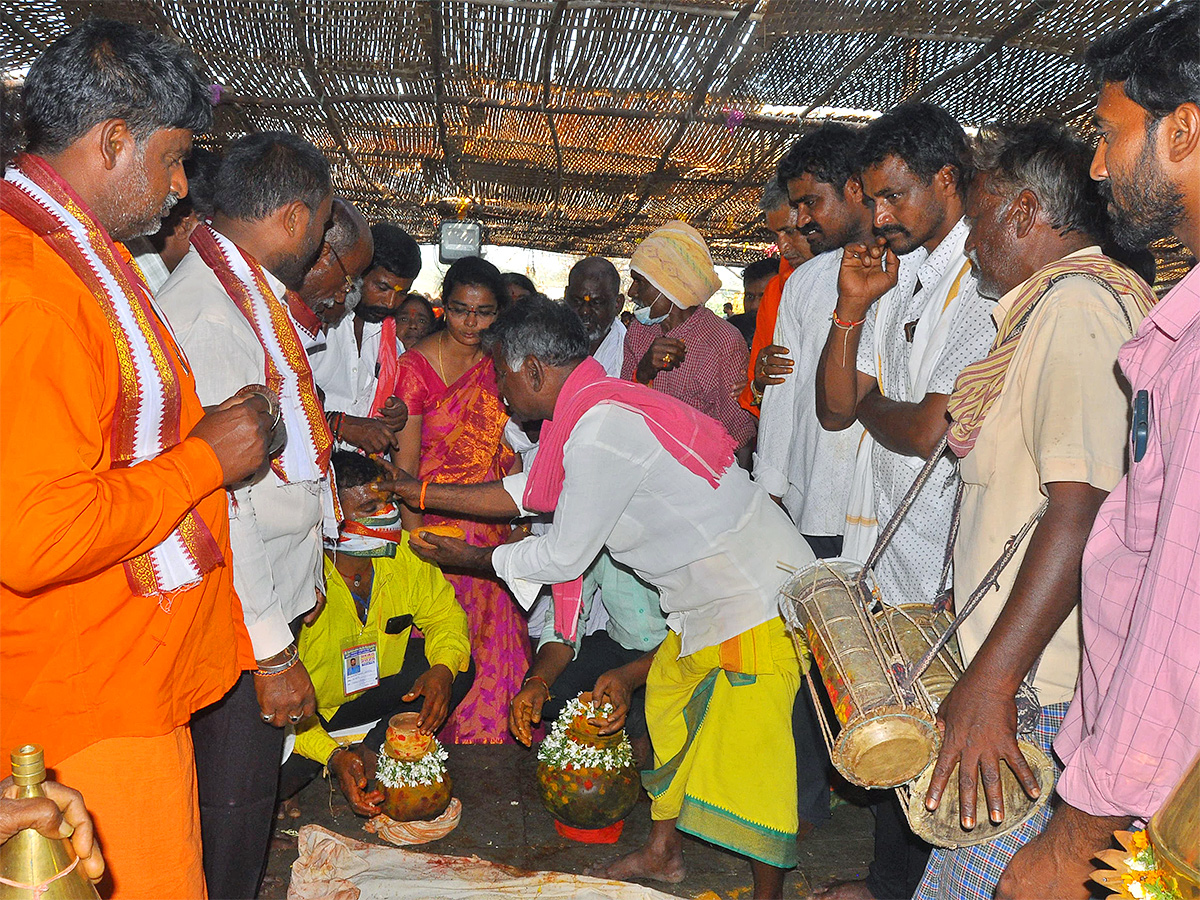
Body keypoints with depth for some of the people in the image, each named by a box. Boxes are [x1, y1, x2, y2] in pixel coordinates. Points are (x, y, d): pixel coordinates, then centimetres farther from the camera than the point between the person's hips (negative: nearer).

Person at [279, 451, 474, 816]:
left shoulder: (405, 552, -14)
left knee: (458, 669, -12)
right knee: (267, 775, -32)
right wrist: (332, 756, -38)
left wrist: (443, 669, -22)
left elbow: (445, 615, 0)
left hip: (367, 692, 5)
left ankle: (372, 756, -8)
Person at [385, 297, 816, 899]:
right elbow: (530, 490, 17)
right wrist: (423, 493, 21)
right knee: (669, 703, 19)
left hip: (757, 603, -10)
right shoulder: (598, 408, 6)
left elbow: (566, 556, -16)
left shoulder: (600, 431, -26)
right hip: (712, 599, 10)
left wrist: (473, 558, 0)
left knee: (747, 753, -1)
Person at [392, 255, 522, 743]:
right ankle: (444, 736, 20)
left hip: (492, 524, 4)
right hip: (437, 521, -4)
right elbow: (405, 464, -10)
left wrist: (518, 516, 4)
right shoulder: (418, 365, -10)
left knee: (496, 628, 9)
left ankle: (491, 731, 27)